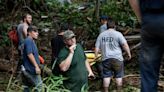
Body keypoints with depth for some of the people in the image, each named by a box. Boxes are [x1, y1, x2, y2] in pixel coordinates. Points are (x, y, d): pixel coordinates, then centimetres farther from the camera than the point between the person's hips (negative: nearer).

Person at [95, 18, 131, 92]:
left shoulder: (101, 35, 9)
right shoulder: (118, 34, -4)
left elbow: (97, 48, 9)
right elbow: (125, 45, -12)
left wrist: (96, 57, 18)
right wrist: (129, 54, -2)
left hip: (106, 59, 3)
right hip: (117, 58, -3)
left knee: (106, 76, 7)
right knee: (119, 76, 9)